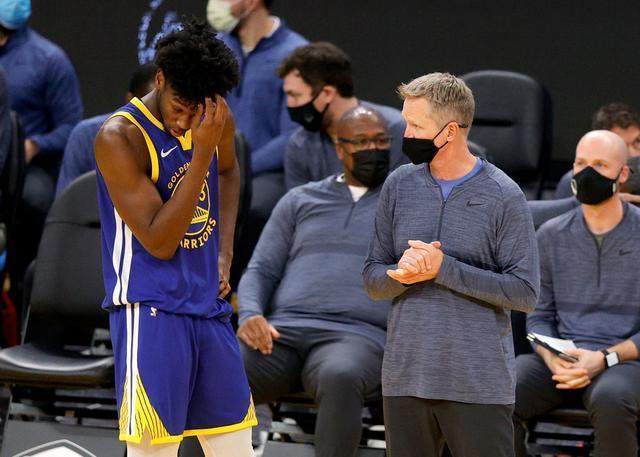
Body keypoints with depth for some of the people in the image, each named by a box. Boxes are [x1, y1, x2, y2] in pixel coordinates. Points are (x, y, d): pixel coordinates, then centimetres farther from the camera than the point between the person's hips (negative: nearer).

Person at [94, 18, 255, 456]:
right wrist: (201, 151, -22)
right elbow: (159, 241, -18)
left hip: (210, 305, 7)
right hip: (151, 310, -7)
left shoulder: (216, 120, 3)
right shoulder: (120, 137, -17)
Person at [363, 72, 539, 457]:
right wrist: (403, 274, -14)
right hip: (405, 378, 4)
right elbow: (373, 281, 11)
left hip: (479, 384, -4)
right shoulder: (398, 186, 8)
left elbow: (525, 292, -9)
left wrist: (443, 269, -15)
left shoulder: (503, 195, -5)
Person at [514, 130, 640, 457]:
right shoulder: (551, 236, 14)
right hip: (561, 362, 3)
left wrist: (604, 358, -15)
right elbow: (539, 315, 15)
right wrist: (552, 357, -8)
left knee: (610, 400, -40)